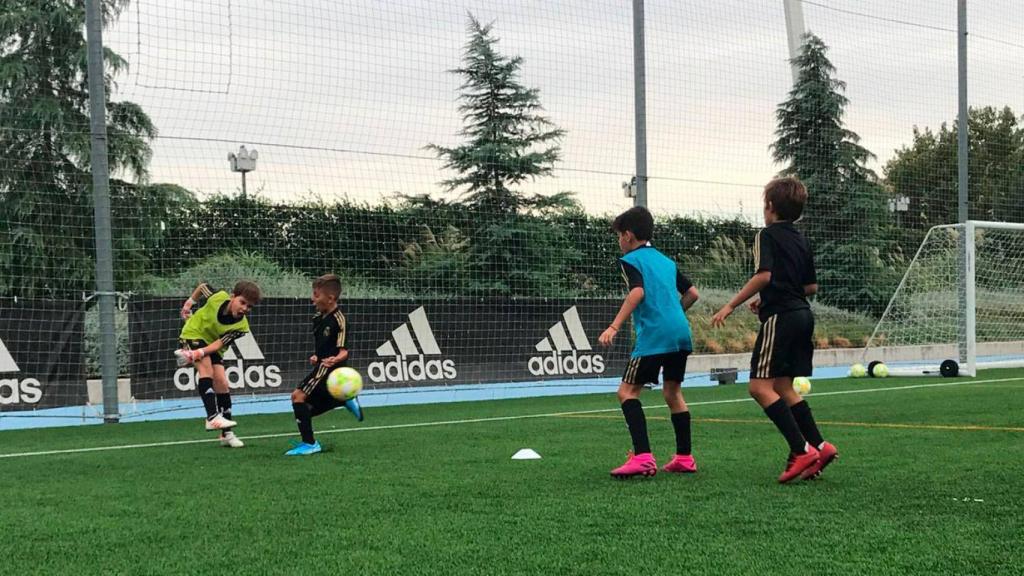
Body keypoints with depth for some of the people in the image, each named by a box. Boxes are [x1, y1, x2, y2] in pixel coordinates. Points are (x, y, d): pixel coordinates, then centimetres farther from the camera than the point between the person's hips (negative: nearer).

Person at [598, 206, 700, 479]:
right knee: (672, 392, 18)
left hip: (654, 335, -8)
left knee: (627, 391, -6)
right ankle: (684, 457, 19)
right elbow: (692, 293, 21)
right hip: (681, 332, 8)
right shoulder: (666, 260, 21)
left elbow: (637, 292, -17)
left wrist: (614, 327, -21)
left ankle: (643, 457, -20)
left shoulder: (630, 260, 0)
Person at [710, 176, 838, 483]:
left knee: (760, 386, -9)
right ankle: (819, 446, 9)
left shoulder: (768, 235, -6)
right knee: (783, 387, 14)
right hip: (803, 315, 9)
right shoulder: (801, 240, 17)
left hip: (781, 317, -8)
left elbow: (764, 275, -20)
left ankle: (802, 450, -16)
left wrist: (731, 305, -16)